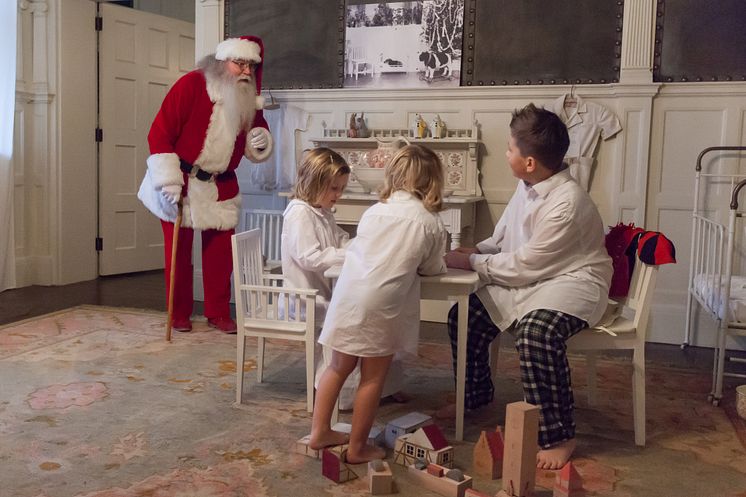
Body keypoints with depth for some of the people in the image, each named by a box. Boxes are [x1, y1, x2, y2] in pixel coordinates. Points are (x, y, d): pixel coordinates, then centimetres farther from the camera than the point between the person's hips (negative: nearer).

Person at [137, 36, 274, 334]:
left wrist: (261, 140, -14)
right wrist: (169, 182, -23)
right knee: (179, 250, 6)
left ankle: (218, 313, 19)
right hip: (181, 182, -4)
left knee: (220, 250, 5)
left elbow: (256, 140, 12)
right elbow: (159, 133, -19)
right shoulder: (191, 85, -17)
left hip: (221, 187, 4)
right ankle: (179, 314, 20)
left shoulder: (249, 99, 0)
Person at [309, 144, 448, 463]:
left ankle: (320, 432, 28)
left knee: (339, 367, 19)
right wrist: (444, 262, 36)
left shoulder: (374, 211, 16)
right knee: (372, 377, 8)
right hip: (382, 303, -4)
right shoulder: (431, 223, 5)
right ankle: (357, 448, 19)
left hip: (348, 293, 5)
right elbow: (432, 268, 15)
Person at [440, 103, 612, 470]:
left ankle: (559, 437, -21)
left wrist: (471, 262, -14)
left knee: (535, 332, -38)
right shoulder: (528, 187, -1)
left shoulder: (567, 203, -27)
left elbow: (524, 265, -23)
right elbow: (504, 237, 16)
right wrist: (475, 250, 0)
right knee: (463, 316, 2)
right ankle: (475, 394, 28)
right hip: (530, 278, 9)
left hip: (572, 281, -9)